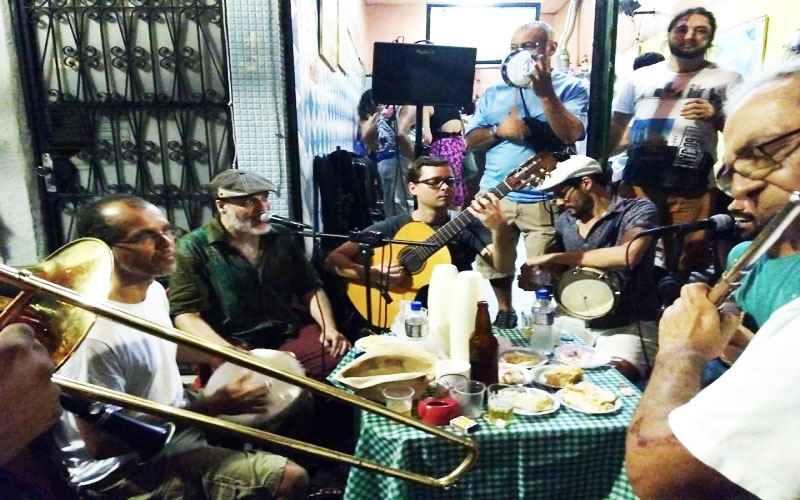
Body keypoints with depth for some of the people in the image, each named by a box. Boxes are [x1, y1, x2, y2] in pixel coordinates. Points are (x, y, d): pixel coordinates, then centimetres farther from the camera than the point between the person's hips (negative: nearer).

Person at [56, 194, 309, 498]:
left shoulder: (154, 291, -1)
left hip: (179, 430, 9)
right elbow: (101, 444, -25)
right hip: (124, 471, -8)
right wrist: (213, 406, -26)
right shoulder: (92, 334, -29)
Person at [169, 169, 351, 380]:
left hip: (290, 335, 5)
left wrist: (329, 327, -2)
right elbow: (185, 313, -10)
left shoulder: (282, 238, 12)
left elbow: (310, 289, 16)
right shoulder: (194, 248, -3)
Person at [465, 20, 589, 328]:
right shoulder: (495, 92, 13)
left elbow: (572, 135, -14)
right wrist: (498, 131, -9)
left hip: (544, 200, -3)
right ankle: (505, 312, 37)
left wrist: (545, 93, -19)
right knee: (493, 267, 13)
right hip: (494, 196, 4)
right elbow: (470, 140, 9)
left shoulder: (569, 87, 2)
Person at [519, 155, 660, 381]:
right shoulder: (565, 222, 8)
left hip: (628, 328, -5)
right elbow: (555, 273, 17)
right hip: (576, 323, 6)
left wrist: (555, 257, -23)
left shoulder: (639, 209, -8)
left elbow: (628, 255, -28)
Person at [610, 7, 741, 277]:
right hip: (637, 182, 2)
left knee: (685, 268, 1)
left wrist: (715, 116, -10)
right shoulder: (641, 76, 14)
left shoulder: (727, 80, 8)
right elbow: (616, 124, 18)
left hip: (692, 189, -1)